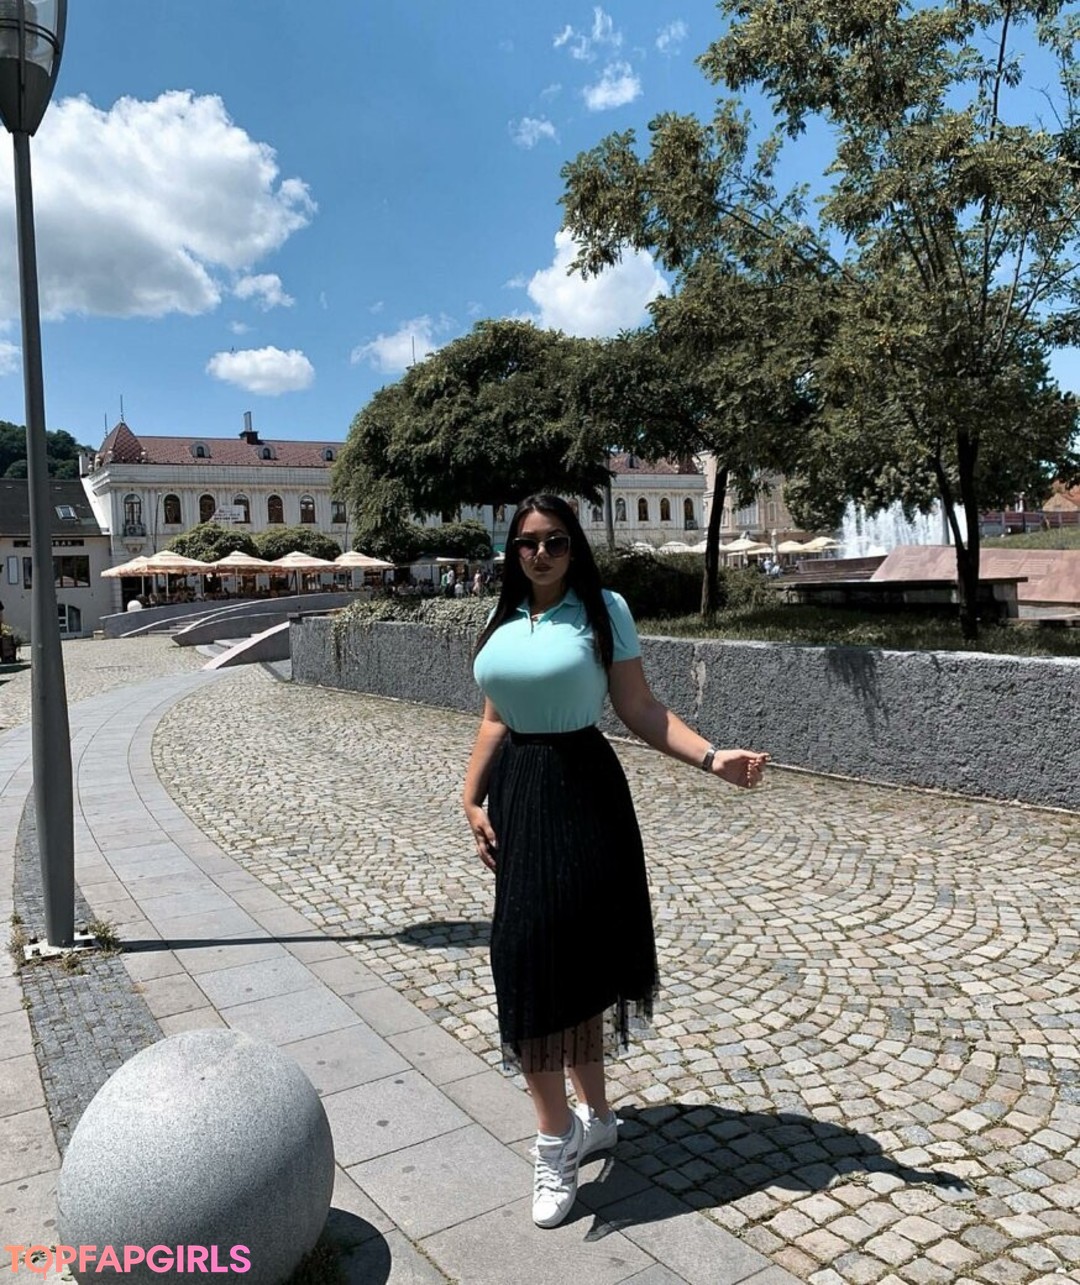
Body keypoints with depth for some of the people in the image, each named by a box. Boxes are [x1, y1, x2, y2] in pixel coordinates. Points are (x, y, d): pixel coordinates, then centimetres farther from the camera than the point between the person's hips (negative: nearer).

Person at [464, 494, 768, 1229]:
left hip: (580, 791, -5)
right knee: (533, 960, 8)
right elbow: (496, 722, 12)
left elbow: (641, 711, -8)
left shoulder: (603, 611, -5)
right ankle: (590, 1118, 28)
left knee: (578, 956, 1)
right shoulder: (504, 623, 8)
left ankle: (560, 1134, 22)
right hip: (517, 795, 5)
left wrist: (712, 758, -19)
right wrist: (473, 801, 6)